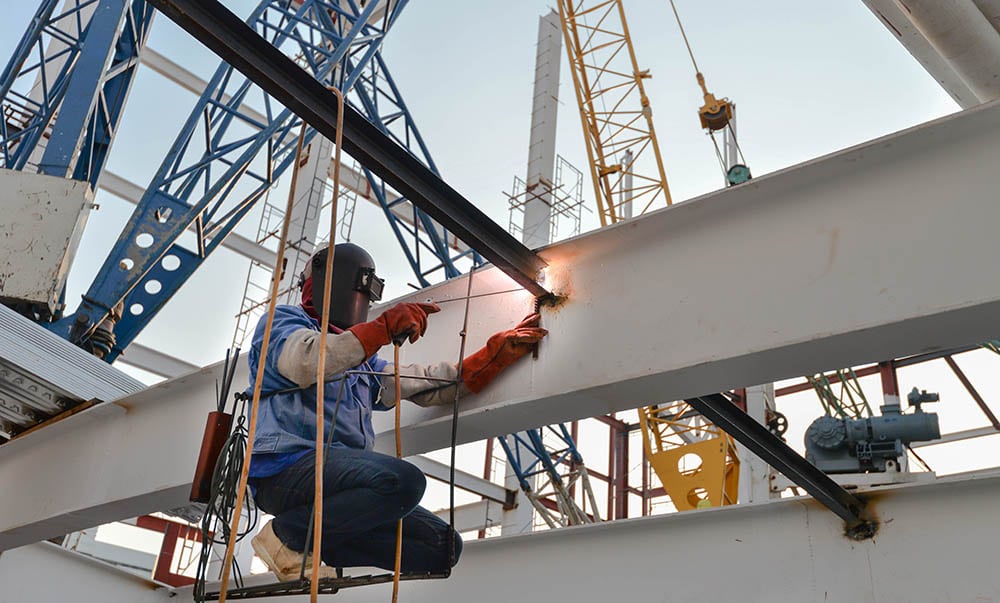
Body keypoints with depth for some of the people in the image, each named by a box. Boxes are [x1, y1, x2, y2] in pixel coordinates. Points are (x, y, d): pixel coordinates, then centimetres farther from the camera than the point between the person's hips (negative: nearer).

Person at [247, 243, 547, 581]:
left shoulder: (362, 363, 31)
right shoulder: (283, 321, 11)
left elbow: (432, 385, 25)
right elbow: (306, 363, -14)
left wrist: (502, 350, 20)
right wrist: (383, 328, -20)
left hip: (338, 473, 8)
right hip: (288, 467, -8)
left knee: (444, 546, -2)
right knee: (403, 480, -33)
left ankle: (313, 546, -3)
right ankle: (287, 534, -14)